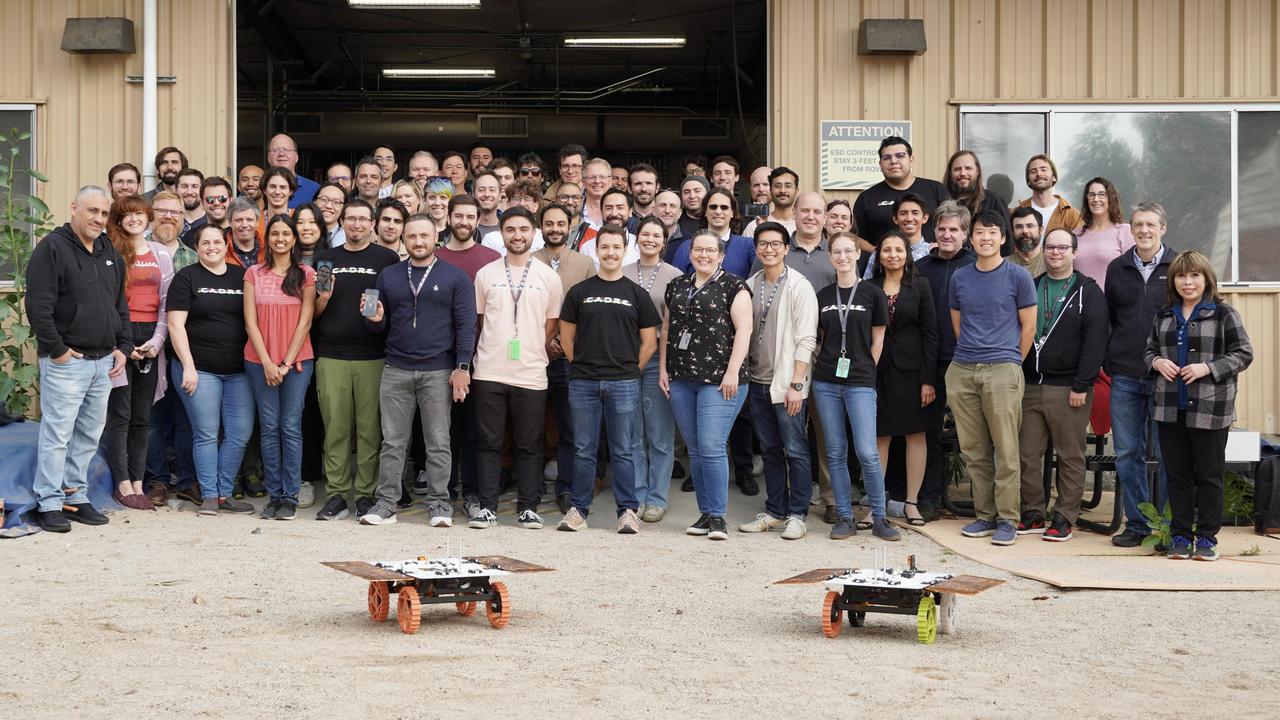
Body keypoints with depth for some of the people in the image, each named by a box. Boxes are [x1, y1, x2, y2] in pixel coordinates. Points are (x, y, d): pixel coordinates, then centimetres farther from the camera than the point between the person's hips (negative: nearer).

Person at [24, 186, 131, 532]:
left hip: (104, 361, 7)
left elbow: (121, 306, 21)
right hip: (66, 361, -7)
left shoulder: (110, 253, 15)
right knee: (57, 434, -5)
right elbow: (38, 306, -14)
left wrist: (123, 347, 10)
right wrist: (56, 349, -15)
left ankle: (76, 497, 20)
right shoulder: (52, 248, -8)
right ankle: (49, 504, 1)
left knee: (89, 435, 11)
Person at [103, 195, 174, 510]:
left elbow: (166, 303, 10)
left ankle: (138, 485, 11)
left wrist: (157, 341, -3)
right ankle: (123, 485, 2)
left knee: (142, 416, 7)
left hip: (150, 339, 4)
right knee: (120, 415, -3)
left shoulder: (161, 255, 12)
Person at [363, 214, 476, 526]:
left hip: (439, 372, -2)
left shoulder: (455, 277, 3)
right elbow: (381, 325, 16)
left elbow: (466, 325, -2)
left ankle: (439, 504, 9)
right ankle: (386, 503, 9)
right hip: (396, 370, 2)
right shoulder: (388, 276, 12)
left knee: (438, 443, 2)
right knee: (392, 441, 4)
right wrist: (376, 319, -8)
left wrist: (462, 367, -10)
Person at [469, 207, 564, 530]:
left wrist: (531, 353, 6)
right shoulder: (486, 274, 5)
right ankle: (487, 507, 8)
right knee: (488, 443, 3)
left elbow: (551, 324, 10)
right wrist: (489, 354, 8)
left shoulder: (548, 276, 5)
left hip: (531, 375, 0)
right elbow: (476, 320, 11)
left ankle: (528, 508, 13)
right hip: (489, 373, 0)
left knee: (529, 445, 5)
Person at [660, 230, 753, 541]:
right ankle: (705, 513, 15)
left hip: (719, 379, -6)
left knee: (712, 447, -11)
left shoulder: (733, 286, -2)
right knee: (694, 450, 8)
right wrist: (663, 369, 10)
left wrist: (732, 372, -15)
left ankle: (717, 516, -3)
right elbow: (667, 329, 18)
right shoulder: (677, 287, 15)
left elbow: (743, 329, -9)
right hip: (681, 379, 6)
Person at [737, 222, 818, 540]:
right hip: (757, 381, 5)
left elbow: (806, 340, -10)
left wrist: (796, 384, -15)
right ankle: (775, 512, 20)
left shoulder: (799, 286, -6)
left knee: (795, 451, -2)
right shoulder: (749, 286, 9)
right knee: (770, 450, 12)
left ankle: (797, 514, 6)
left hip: (786, 383, -5)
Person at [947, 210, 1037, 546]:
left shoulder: (1017, 276, 0)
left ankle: (1007, 519, 1)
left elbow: (1028, 326, 2)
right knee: (974, 450, 8)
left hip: (1002, 370, -4)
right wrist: (970, 353, 13)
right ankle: (984, 515, 17)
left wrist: (1011, 363, 4)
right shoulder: (960, 278, 11)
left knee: (1006, 450, -4)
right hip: (962, 370, 4)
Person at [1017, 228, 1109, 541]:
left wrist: (1082, 385, -13)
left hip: (1068, 389, -4)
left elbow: (1095, 341, -6)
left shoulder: (1088, 292, 1)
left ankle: (1064, 518, 7)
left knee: (1070, 457, 1)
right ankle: (1033, 513, 14)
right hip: (1030, 386, 4)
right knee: (1028, 454, 5)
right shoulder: (1031, 288, 14)